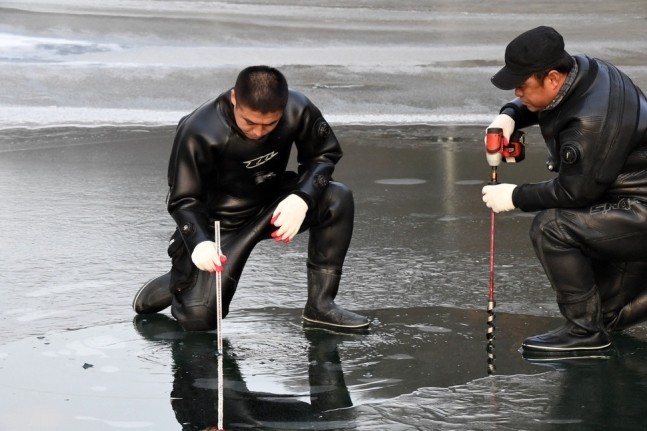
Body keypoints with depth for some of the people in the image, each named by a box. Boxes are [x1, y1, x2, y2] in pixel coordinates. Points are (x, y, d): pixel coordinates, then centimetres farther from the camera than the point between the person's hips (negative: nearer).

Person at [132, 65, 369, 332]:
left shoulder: (298, 111, -20)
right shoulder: (199, 133, -28)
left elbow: (324, 155, -4)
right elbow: (183, 200, -20)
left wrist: (301, 198, -24)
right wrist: (200, 243, -40)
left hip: (273, 207, 4)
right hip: (220, 221, -4)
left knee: (338, 199, -23)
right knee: (199, 318, -18)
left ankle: (320, 305, -11)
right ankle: (180, 282, 21)